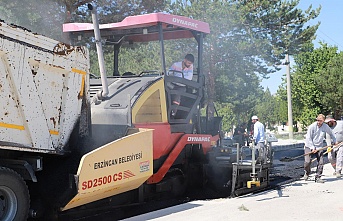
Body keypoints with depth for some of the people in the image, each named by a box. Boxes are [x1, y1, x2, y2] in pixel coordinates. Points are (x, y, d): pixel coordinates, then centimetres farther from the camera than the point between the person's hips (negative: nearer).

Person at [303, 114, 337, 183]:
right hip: (309, 146, -3)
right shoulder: (312, 126, -14)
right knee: (307, 162, -13)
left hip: (319, 147, 3)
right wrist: (312, 148, -16)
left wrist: (335, 141, 22)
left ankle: (317, 177, 7)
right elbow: (308, 138, -12)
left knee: (321, 162, -7)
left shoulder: (325, 127, -4)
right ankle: (307, 173, 18)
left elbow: (331, 134, 19)